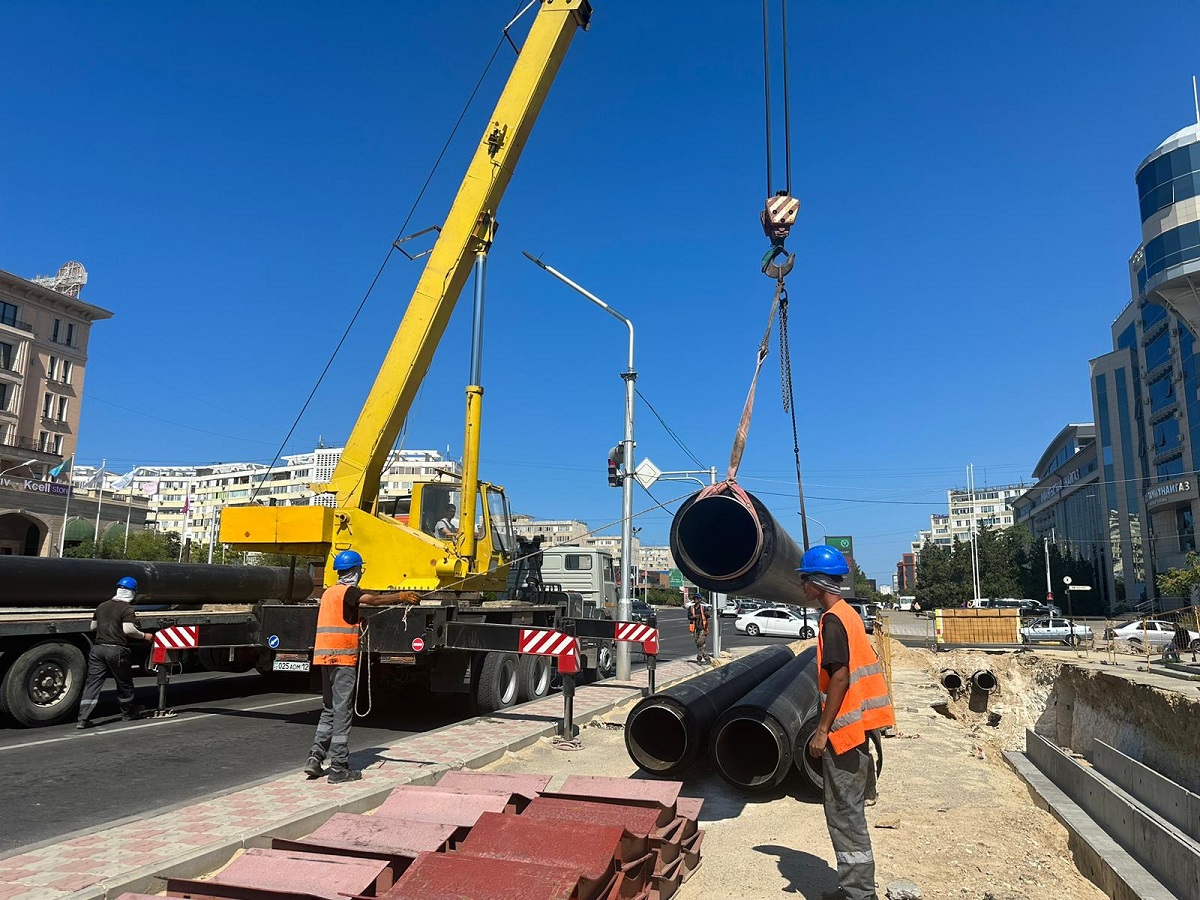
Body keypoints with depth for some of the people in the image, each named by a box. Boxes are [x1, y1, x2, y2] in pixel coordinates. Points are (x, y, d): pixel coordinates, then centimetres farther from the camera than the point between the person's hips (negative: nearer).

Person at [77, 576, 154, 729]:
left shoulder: (102, 606, 14)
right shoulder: (127, 609, -7)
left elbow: (93, 627, 22)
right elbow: (128, 629, -17)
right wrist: (144, 636, -4)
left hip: (98, 648, 5)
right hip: (117, 650, -5)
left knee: (92, 683, 3)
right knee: (124, 682, 11)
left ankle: (83, 719, -4)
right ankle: (129, 712, 28)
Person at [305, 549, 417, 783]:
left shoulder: (329, 592, 17)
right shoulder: (347, 591, -10)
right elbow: (371, 600, -24)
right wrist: (400, 597, -24)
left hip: (325, 655, 9)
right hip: (343, 657, -9)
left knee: (329, 709, 16)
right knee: (342, 711, -4)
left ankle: (316, 757, 9)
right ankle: (338, 768, -2)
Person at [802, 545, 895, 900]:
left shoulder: (833, 619, -16)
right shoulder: (848, 614, 12)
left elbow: (839, 676, -22)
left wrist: (822, 730, -17)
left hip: (844, 728, -10)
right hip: (856, 725, 10)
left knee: (844, 813, -1)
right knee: (848, 811, 17)